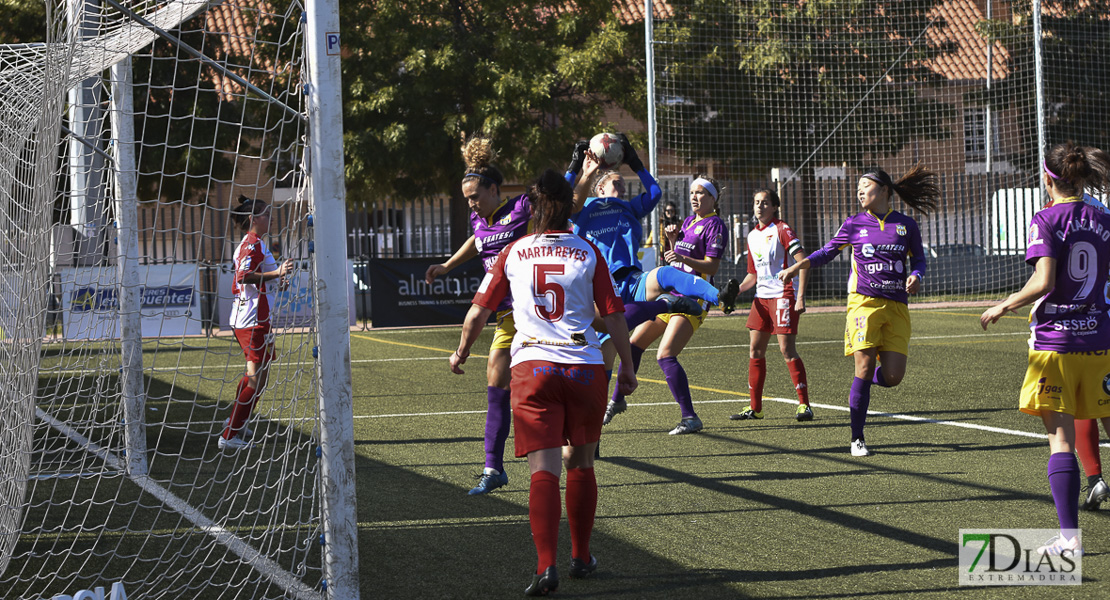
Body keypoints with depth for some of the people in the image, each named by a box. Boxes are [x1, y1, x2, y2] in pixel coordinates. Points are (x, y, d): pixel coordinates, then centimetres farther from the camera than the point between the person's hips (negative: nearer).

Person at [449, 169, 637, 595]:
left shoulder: (514, 253, 6)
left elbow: (479, 311, 11)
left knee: (544, 470, -6)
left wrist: (461, 353, 26)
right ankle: (581, 556, 27)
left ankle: (546, 566, -21)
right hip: (585, 367, 1)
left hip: (532, 367, -1)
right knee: (580, 464, 17)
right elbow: (613, 315, 2)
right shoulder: (588, 253, 5)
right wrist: (626, 367, 12)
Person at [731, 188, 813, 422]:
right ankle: (755, 407, 11)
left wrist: (801, 297, -21)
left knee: (787, 349, -11)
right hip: (762, 297, 8)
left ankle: (804, 404, -6)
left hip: (784, 295, -8)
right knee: (755, 350, 5)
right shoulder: (752, 236, 14)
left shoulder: (781, 230, -9)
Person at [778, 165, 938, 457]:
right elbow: (828, 251, 15)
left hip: (897, 307, 1)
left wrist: (916, 276, -6)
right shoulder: (854, 224, 7)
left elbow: (918, 258, 16)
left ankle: (864, 381, 28)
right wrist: (796, 266, 3)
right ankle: (857, 438, -1)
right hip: (864, 302, -1)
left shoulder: (906, 225, 7)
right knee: (865, 368, -12)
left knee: (892, 377, -9)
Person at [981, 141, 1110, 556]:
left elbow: (1043, 282, -18)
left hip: (1055, 339, -4)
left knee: (1060, 438, -2)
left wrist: (1004, 306, -4)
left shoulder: (1048, 219, -7)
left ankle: (1070, 536, -7)